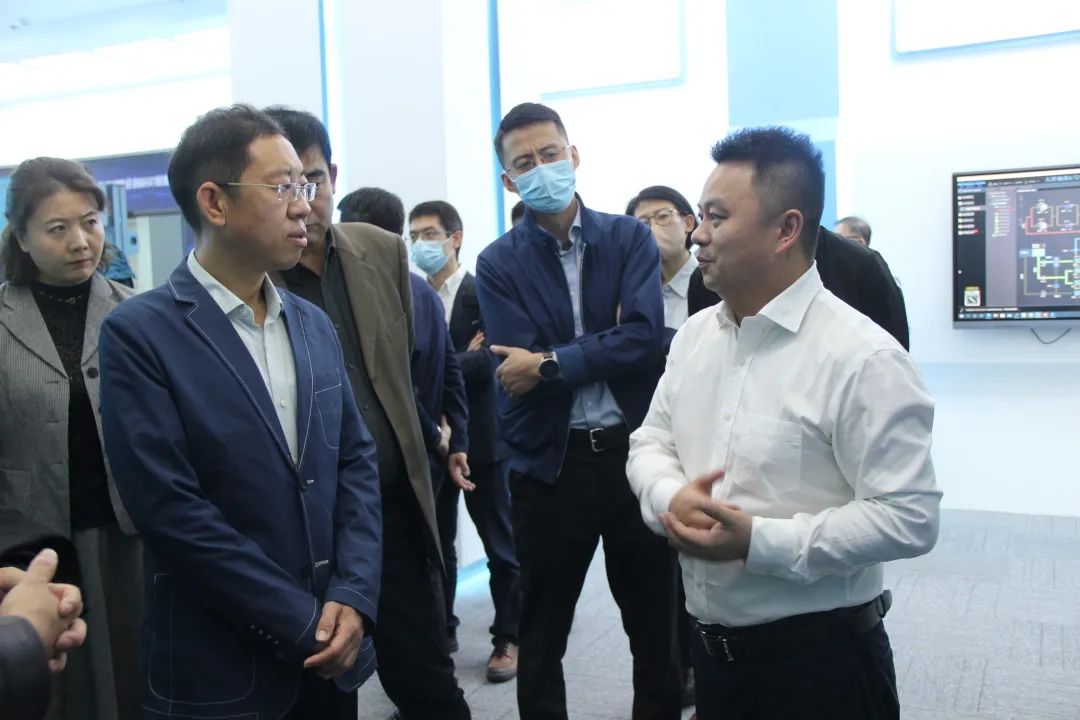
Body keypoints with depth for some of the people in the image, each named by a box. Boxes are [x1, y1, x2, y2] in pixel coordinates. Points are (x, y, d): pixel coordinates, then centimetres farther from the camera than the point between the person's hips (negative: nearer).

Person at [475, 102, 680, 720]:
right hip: (549, 461, 0)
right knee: (542, 633, 15)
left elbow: (648, 339, -14)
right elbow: (515, 372, -12)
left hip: (634, 450, 1)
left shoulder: (629, 237, 1)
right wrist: (606, 347, -11)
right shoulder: (499, 264, -1)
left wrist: (550, 364, -17)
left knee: (657, 622, 15)